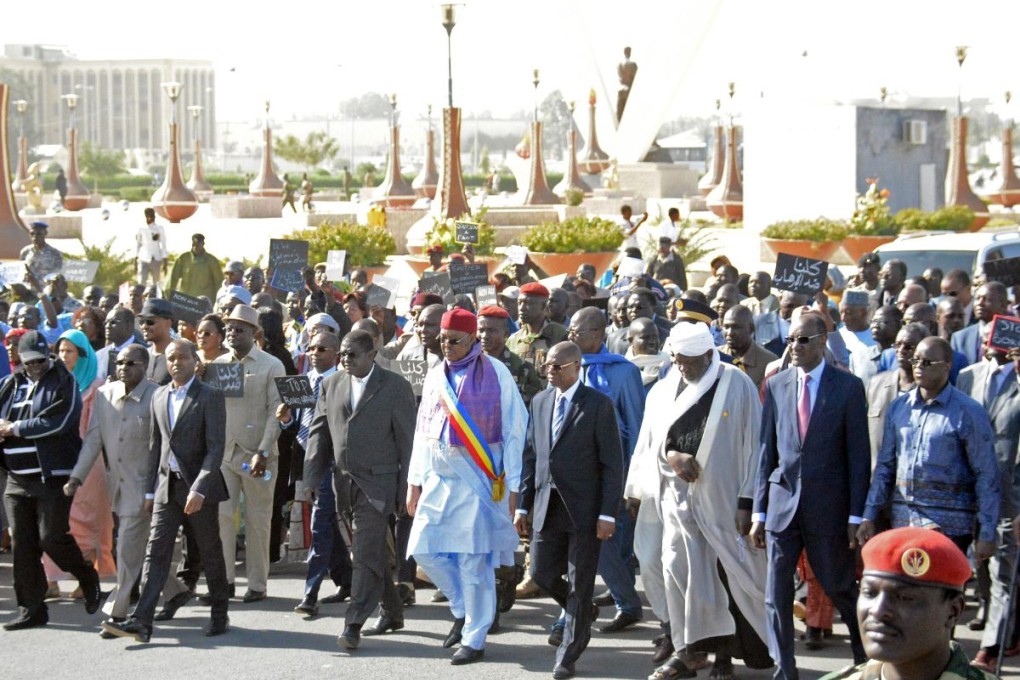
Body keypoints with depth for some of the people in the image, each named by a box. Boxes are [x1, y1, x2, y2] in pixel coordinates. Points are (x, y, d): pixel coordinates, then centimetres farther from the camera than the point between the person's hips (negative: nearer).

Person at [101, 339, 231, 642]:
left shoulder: (210, 396, -7)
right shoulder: (159, 396, 11)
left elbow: (216, 447, -13)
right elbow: (155, 445, 16)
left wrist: (199, 489, -22)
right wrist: (150, 489, 13)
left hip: (199, 487, -4)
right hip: (167, 485, 4)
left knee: (210, 554, 6)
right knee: (156, 551, -4)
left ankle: (219, 615, 21)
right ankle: (141, 621, -11)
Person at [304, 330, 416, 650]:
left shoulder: (395, 387, -4)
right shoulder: (332, 385, 11)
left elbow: (407, 440, -4)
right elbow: (319, 433, 12)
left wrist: (406, 489, -7)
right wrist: (310, 480, 2)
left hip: (378, 483, -6)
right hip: (345, 482, 6)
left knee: (366, 552, -12)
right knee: (372, 552, 14)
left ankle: (353, 625, -14)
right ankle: (392, 613, 28)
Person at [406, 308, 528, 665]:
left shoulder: (496, 374, -5)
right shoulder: (435, 378, 11)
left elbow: (514, 430, -5)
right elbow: (423, 431, 15)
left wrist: (512, 485, -8)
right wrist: (414, 482, 12)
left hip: (479, 478, -6)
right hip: (439, 477, 6)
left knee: (474, 561, -5)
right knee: (425, 548, 2)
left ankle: (474, 639, 6)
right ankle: (464, 610, 24)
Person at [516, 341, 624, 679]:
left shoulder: (598, 404, -8)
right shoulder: (540, 402, 9)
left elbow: (612, 464, -9)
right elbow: (531, 456, 13)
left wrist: (608, 514, -14)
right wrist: (523, 505, 9)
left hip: (584, 509, -5)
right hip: (547, 507, 5)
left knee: (579, 584, 2)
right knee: (542, 574, 6)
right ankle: (580, 613, 34)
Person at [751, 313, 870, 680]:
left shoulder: (848, 387, -4)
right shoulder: (776, 385, 5)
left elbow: (859, 455, -3)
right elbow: (767, 451, 7)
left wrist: (856, 515, -6)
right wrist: (759, 511, 4)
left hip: (828, 507, -3)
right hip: (783, 501, 3)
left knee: (840, 587, 8)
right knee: (776, 593, 2)